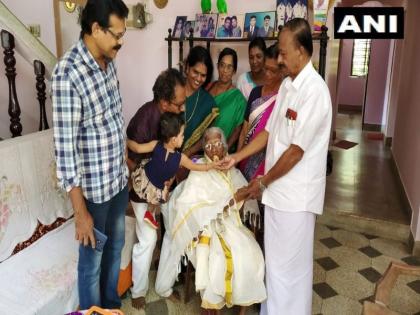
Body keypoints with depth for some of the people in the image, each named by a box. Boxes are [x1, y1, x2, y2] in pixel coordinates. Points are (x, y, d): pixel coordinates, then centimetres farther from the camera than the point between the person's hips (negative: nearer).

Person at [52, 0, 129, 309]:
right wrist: (80, 211, -22)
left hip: (119, 177, 8)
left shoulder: (108, 62, 2)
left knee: (115, 246, 24)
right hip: (93, 186, -8)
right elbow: (65, 147, -24)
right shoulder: (68, 72, -24)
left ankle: (112, 306, 47)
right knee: (92, 259, 13)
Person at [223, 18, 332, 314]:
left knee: (290, 262, 7)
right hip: (278, 187, 8)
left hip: (296, 192, -8)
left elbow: (296, 150, -20)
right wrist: (236, 157, 10)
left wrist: (262, 182, -11)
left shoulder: (315, 90, -20)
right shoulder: (287, 85, 8)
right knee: (275, 257, 21)